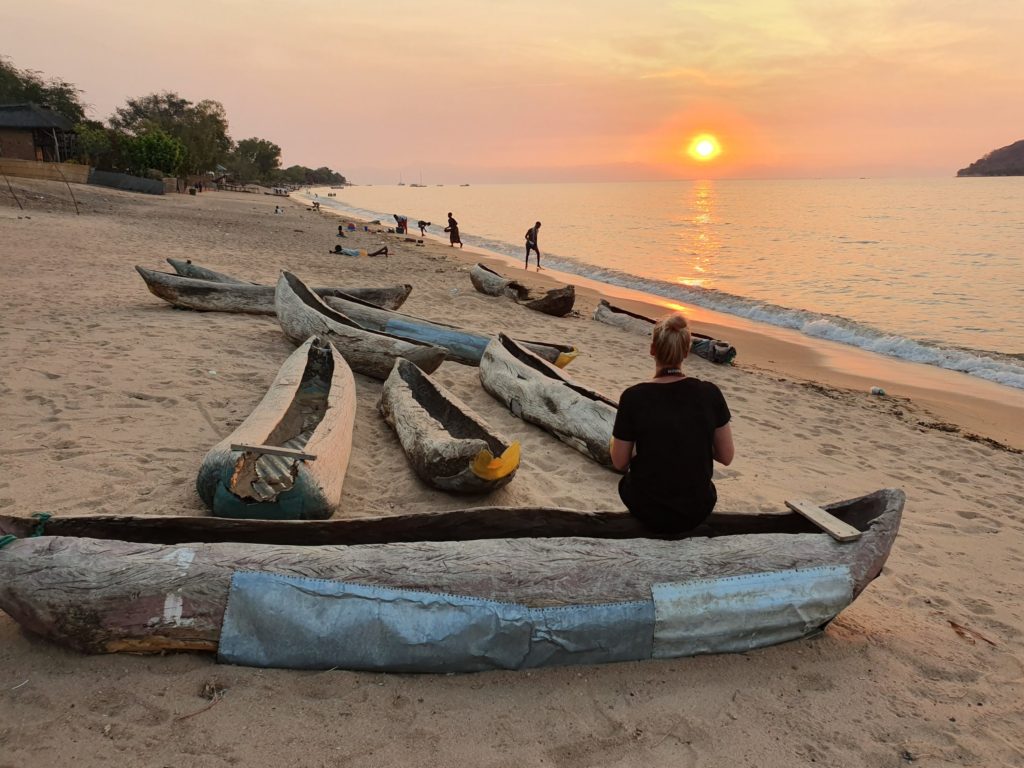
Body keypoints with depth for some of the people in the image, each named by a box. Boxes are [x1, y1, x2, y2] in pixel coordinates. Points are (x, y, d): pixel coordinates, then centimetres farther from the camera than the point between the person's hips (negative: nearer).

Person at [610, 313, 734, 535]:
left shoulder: (634, 397, -17)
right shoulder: (710, 393, -11)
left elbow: (619, 462, -6)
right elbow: (726, 457, -2)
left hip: (649, 511, -1)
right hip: (698, 511, 2)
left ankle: (655, 520, 21)